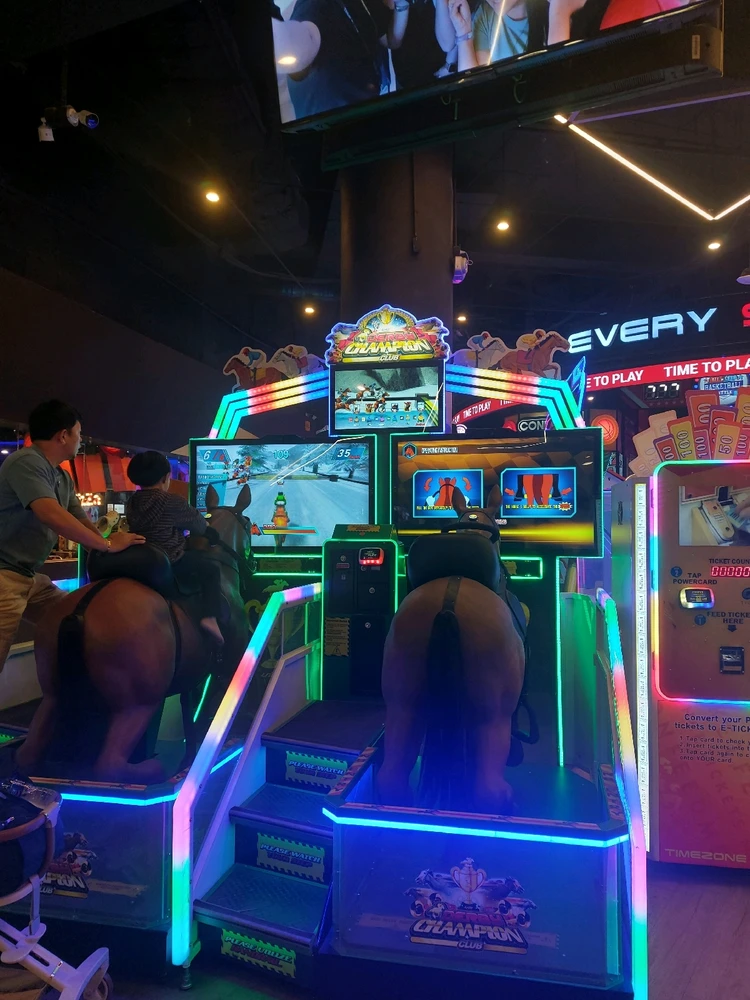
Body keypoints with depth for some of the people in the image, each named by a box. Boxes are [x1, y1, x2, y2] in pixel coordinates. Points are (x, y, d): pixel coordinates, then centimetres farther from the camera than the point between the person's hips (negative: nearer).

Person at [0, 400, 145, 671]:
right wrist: (108, 545, -23)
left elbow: (81, 521, 14)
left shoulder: (63, 478, 12)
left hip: (30, 576, 10)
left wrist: (118, 547, 2)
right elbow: (51, 515, -29)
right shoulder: (26, 462, -18)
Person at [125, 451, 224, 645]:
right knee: (211, 569, 5)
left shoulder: (131, 504, 6)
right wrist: (206, 526, 23)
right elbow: (198, 524, -2)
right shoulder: (173, 502, -15)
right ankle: (209, 617, -9)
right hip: (171, 563, -7)